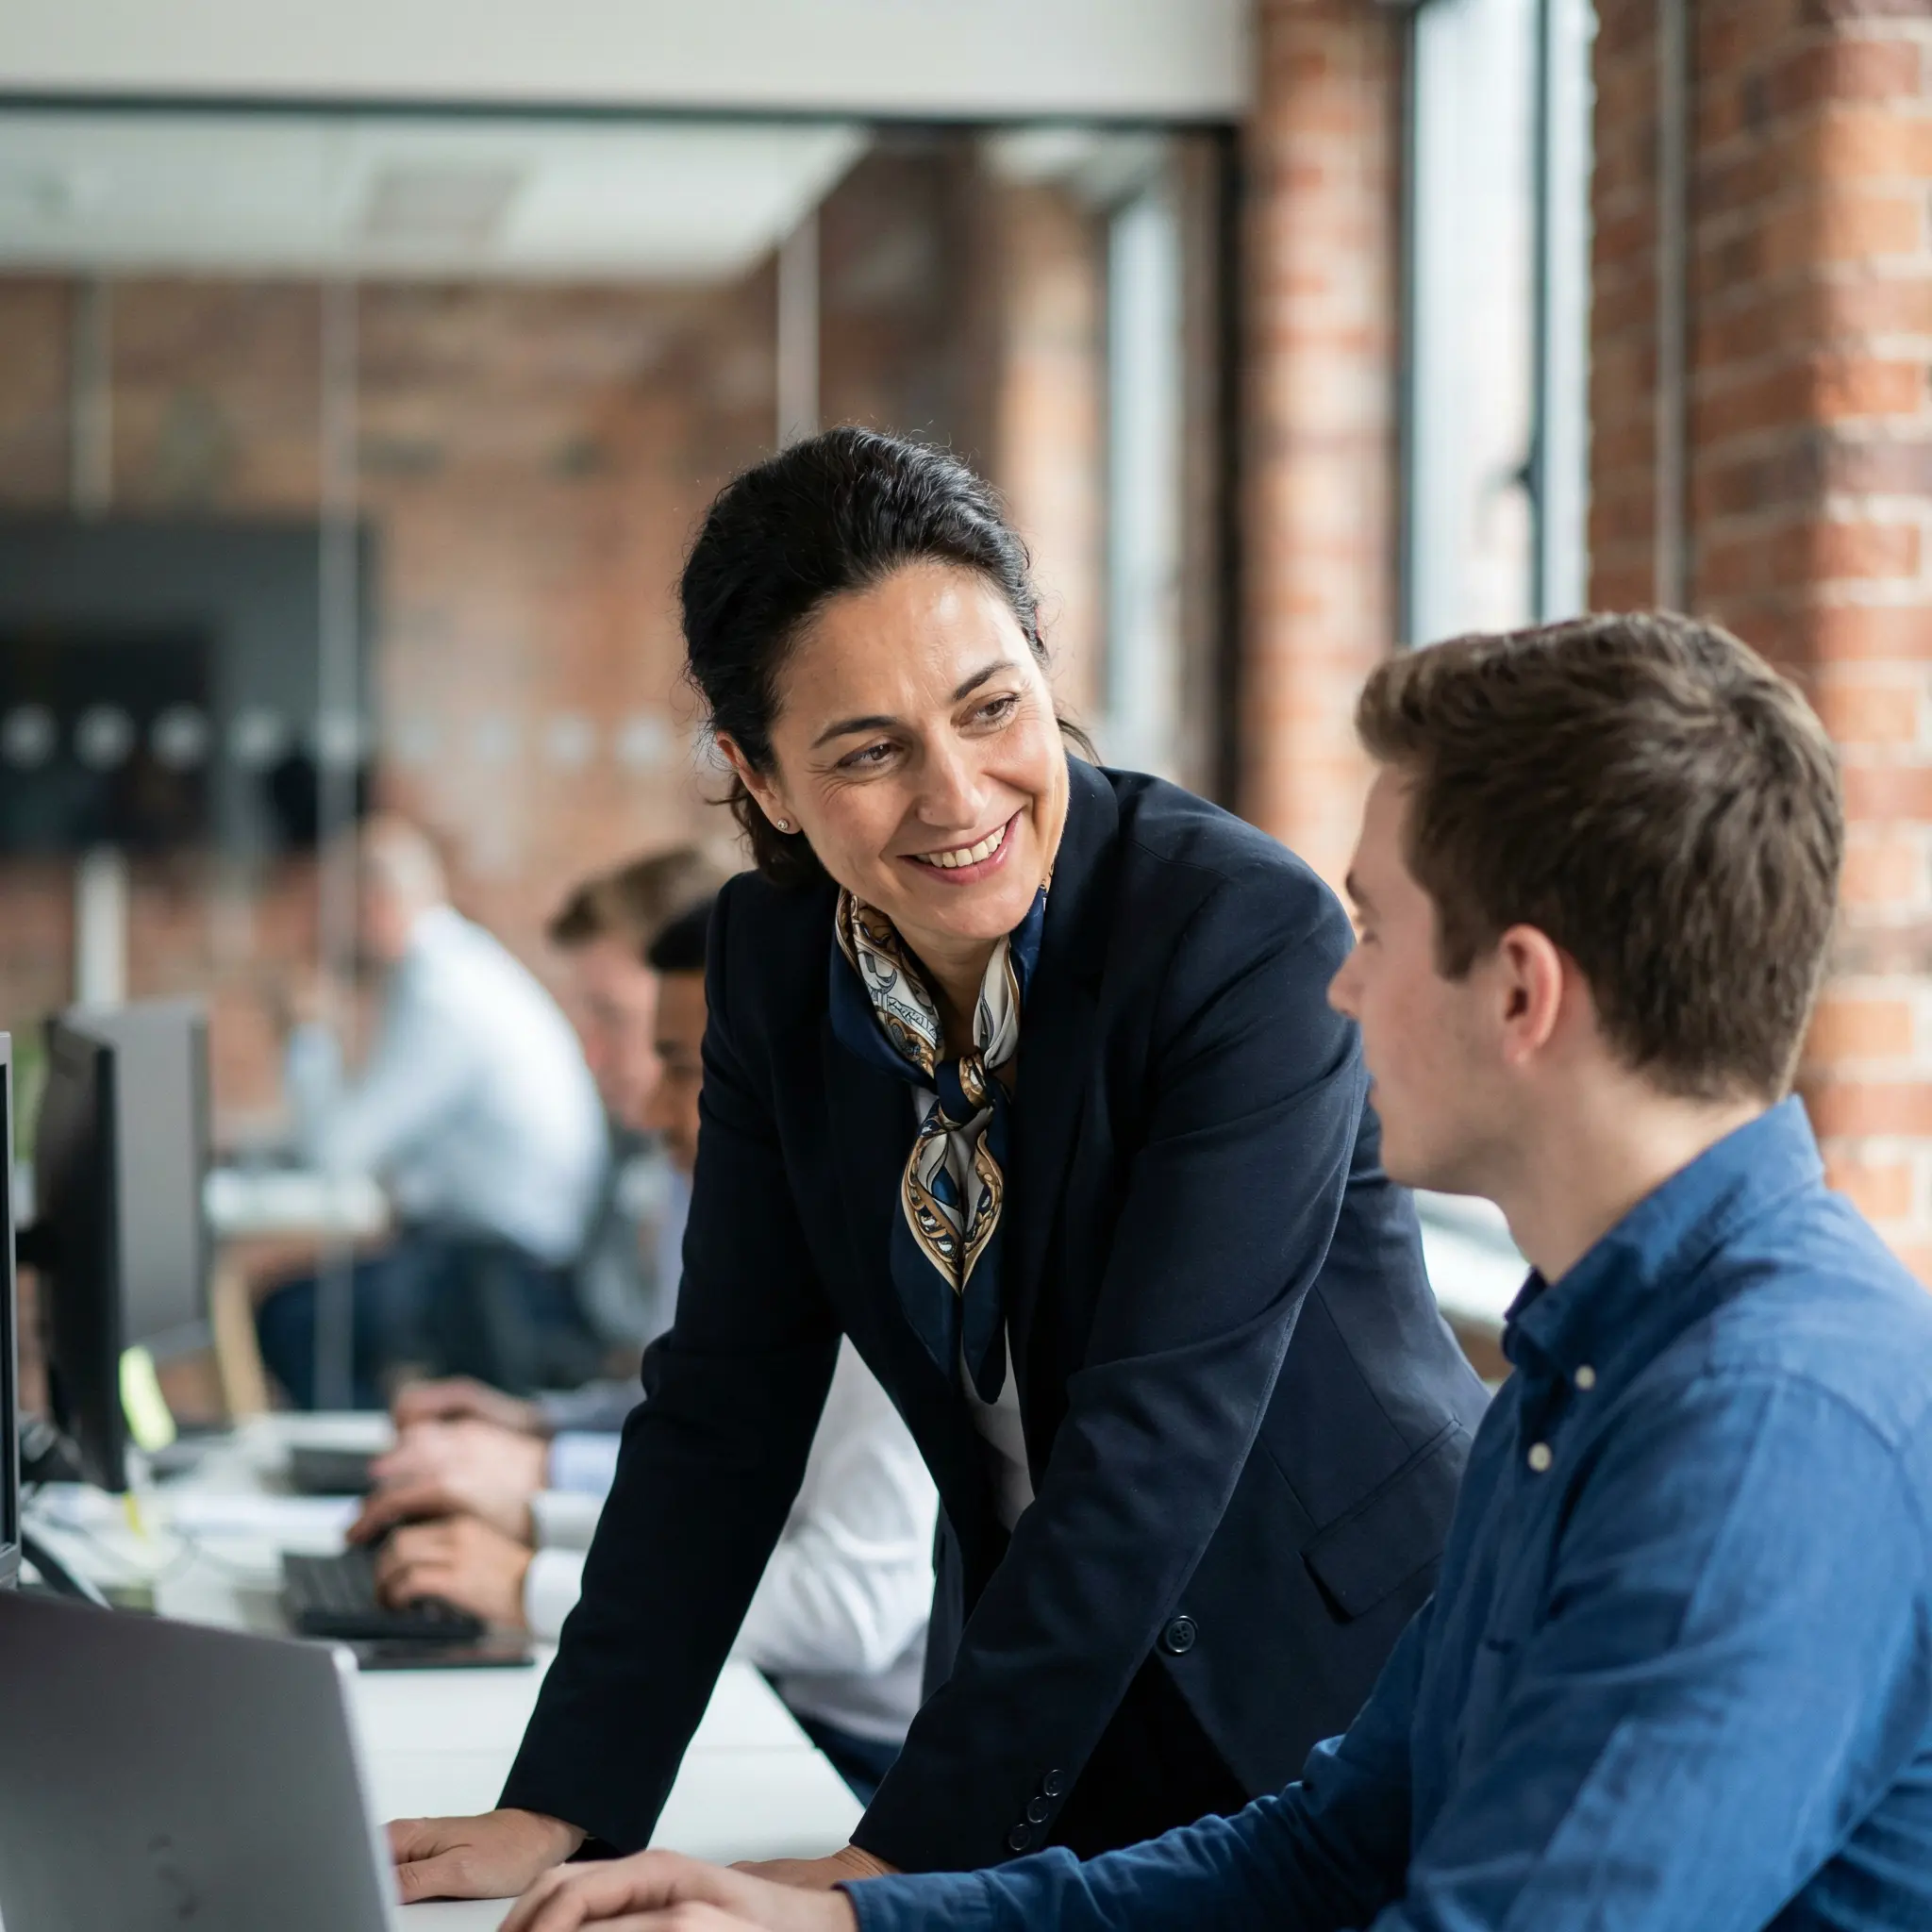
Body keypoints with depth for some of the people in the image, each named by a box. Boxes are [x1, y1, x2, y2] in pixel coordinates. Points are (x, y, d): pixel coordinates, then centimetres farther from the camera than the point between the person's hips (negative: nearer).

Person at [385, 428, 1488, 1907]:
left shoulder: (1253, 936, -22)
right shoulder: (776, 956, -3)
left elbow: (1151, 1447, -25)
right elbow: (722, 1408, 0)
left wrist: (902, 1855, -26)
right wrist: (564, 1813, -8)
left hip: (1350, 1684, -4)